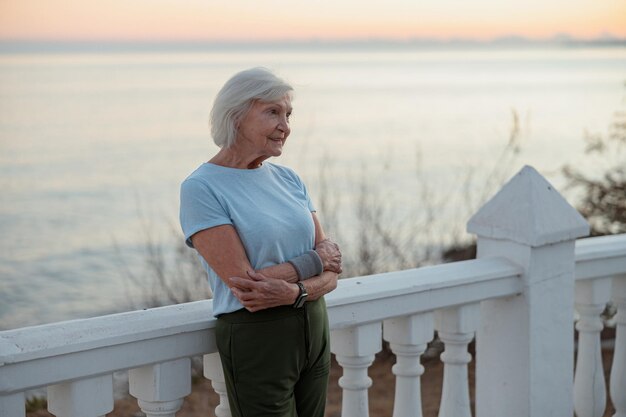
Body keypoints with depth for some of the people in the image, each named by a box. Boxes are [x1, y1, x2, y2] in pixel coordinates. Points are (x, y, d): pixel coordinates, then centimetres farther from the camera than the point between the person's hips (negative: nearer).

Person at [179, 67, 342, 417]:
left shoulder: (288, 178, 8)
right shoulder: (200, 188, -11)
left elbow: (331, 273, 2)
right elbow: (241, 281, -19)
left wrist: (295, 291, -18)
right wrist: (313, 261, -9)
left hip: (315, 329, 6)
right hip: (256, 337, -6)